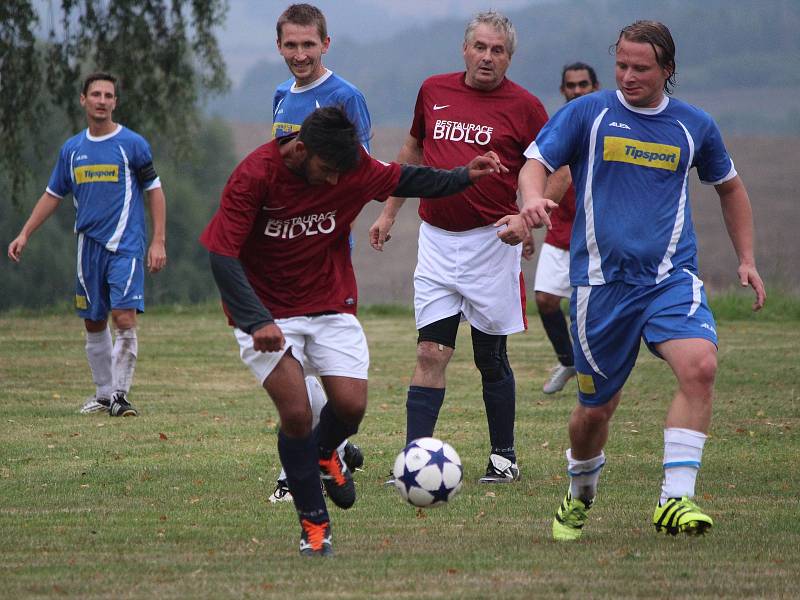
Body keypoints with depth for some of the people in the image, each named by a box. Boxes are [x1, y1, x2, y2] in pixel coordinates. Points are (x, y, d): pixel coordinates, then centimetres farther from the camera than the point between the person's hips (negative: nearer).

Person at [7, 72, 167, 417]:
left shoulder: (132, 144, -2)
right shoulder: (72, 149, 10)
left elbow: (154, 191, 1)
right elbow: (53, 195, 18)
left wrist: (158, 242, -6)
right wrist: (25, 234, 12)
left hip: (126, 246, -5)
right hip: (89, 244, 5)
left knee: (124, 319, -16)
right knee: (94, 324, 8)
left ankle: (120, 395, -10)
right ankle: (103, 394, 20)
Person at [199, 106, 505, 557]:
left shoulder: (353, 169, -10)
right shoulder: (254, 177, -22)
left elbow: (401, 180, 10)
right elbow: (223, 256, -22)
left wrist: (464, 177, -2)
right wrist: (257, 321, -30)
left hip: (332, 305, 4)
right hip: (267, 313, -4)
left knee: (351, 405, -10)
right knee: (296, 413, -15)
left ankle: (326, 454, 28)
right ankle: (314, 524, 4)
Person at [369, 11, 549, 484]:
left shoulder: (524, 106, -4)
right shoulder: (434, 91, 7)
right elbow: (413, 151, 23)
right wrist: (390, 212, 21)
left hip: (491, 242, -3)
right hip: (437, 240, 3)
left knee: (491, 359, 4)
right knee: (431, 353, -3)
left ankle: (504, 457, 19)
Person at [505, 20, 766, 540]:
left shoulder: (695, 126, 8)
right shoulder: (586, 114, 2)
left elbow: (730, 187, 24)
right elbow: (536, 163, -1)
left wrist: (747, 259, 19)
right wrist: (533, 200, -25)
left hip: (671, 277, 1)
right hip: (602, 281, -1)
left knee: (700, 365, -27)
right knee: (597, 406, 5)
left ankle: (676, 498, -26)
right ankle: (580, 496, 35)